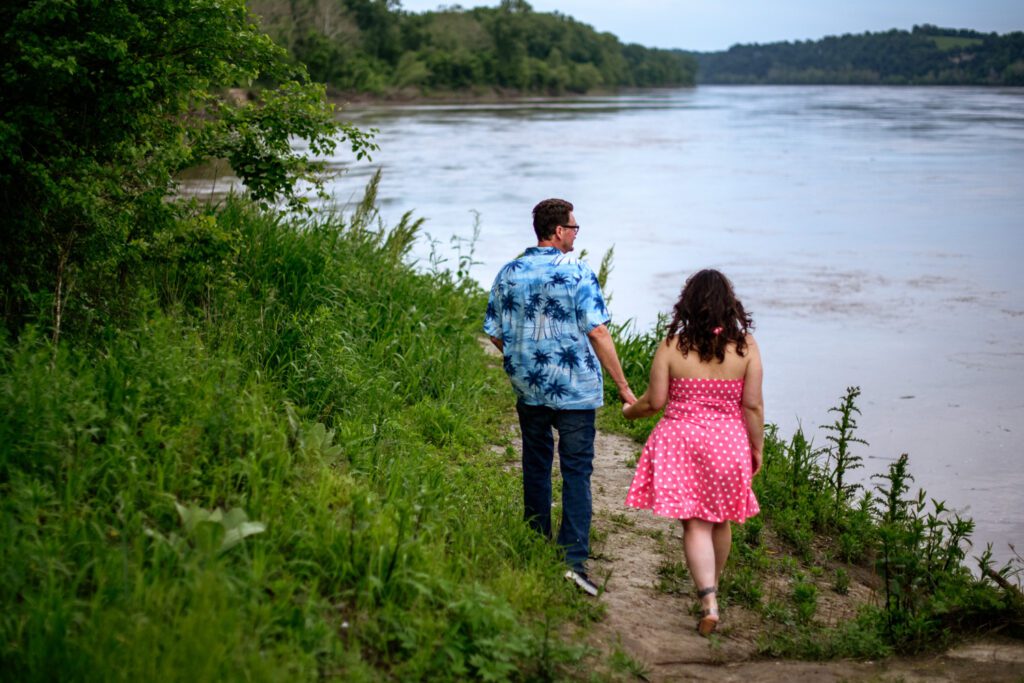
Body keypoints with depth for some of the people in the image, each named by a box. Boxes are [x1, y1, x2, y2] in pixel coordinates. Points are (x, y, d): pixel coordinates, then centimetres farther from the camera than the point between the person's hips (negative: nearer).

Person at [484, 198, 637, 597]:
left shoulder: (509, 274, 2)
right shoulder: (578, 274, -11)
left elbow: (495, 333, 6)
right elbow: (598, 332, -15)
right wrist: (623, 386, -10)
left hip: (528, 389, 4)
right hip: (575, 390, -4)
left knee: (536, 466, 18)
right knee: (576, 471, -1)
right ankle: (574, 558, -8)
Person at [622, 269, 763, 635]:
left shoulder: (672, 346, -7)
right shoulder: (745, 346, -4)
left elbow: (655, 400, -5)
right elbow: (753, 405, -4)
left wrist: (631, 410, 16)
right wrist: (757, 447, 8)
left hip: (681, 439, -1)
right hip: (729, 441, 1)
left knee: (696, 524, 1)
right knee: (720, 520, 20)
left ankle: (708, 601, -12)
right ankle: (712, 586, 39)